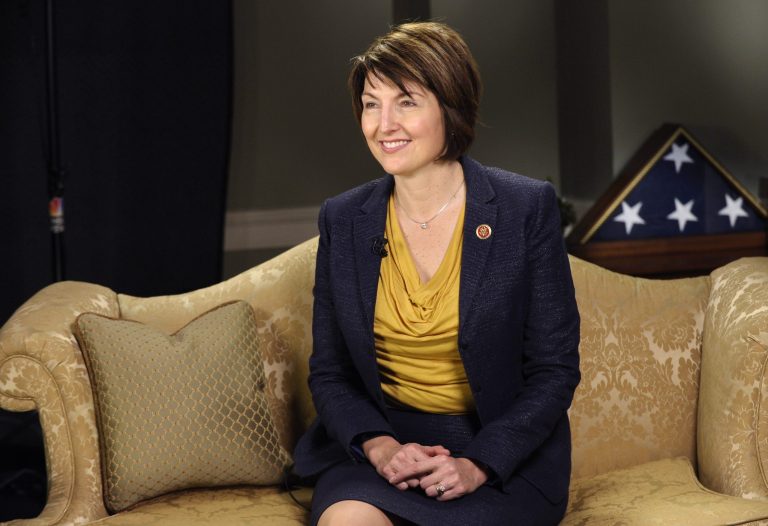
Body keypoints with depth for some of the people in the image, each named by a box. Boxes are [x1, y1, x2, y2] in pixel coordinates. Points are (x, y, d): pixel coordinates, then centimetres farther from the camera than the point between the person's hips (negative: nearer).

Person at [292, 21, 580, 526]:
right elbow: (329, 372, 9)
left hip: (504, 453, -2)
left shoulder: (527, 208, -5)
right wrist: (378, 446, -11)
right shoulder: (343, 220, 5)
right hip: (378, 443, 2)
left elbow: (555, 370, -3)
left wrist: (477, 464, -16)